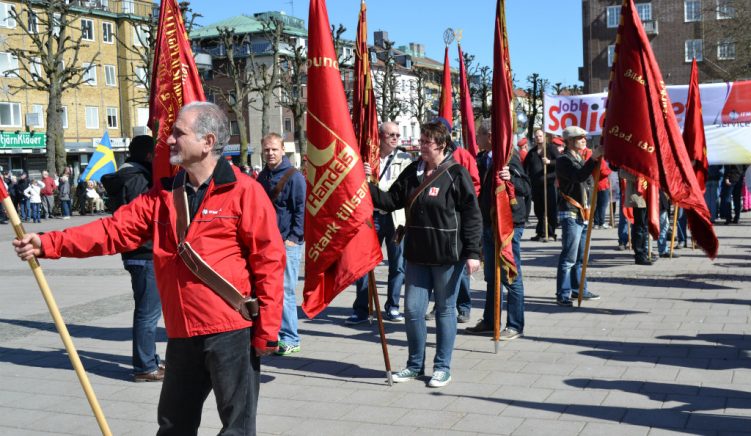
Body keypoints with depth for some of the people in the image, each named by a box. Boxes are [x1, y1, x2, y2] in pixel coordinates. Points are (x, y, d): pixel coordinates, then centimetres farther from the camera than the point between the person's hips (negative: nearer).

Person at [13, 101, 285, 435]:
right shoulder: (164, 194, 10)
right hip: (182, 334, 6)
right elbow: (115, 229, 4)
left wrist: (267, 331, -12)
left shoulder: (244, 192, -9)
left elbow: (269, 260, -11)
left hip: (231, 332, -6)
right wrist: (48, 244, -6)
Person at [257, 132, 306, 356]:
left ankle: (290, 340, -1)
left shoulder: (294, 176, -7)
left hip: (288, 242, -7)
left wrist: (293, 238, -14)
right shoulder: (262, 177, 13)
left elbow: (301, 210, -9)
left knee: (285, 291, -8)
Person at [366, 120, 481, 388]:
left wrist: (472, 252, -13)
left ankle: (442, 367, 20)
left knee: (445, 310, 8)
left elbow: (472, 215, -9)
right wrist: (368, 186, -7)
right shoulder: (412, 172, 7)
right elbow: (391, 201, 8)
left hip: (448, 256, -5)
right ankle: (415, 365, 24)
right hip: (417, 255, 5)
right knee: (412, 309, 8)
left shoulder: (456, 174, -9)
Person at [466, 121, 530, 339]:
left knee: (511, 277, -1)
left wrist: (511, 179, -36)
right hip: (488, 223, 8)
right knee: (491, 276, 15)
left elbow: (527, 189, -19)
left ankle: (515, 325, 8)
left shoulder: (508, 156, -13)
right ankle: (490, 321, 25)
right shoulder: (482, 159, 10)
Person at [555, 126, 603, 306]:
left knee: (581, 256, 13)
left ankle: (579, 289, 21)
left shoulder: (581, 159, 20)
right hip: (570, 214, -9)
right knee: (569, 257, -9)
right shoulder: (563, 160, -9)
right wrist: (593, 158, -34)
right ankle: (563, 294, -6)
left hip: (583, 214, 9)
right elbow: (579, 176, -26)